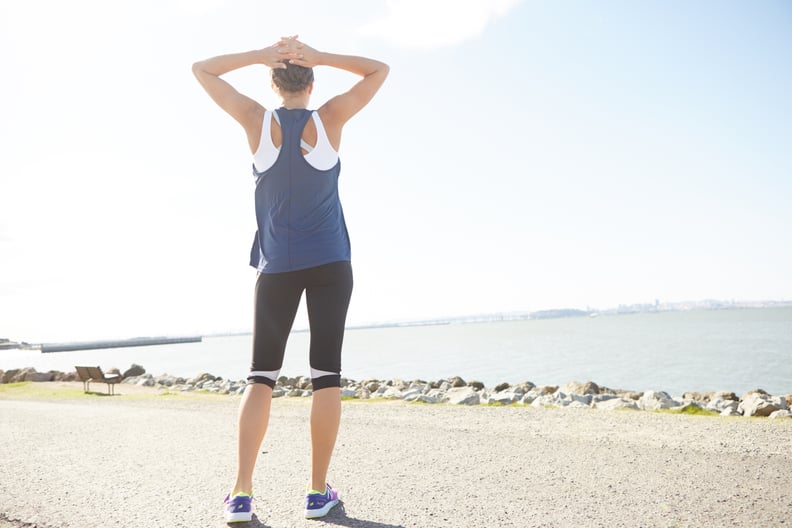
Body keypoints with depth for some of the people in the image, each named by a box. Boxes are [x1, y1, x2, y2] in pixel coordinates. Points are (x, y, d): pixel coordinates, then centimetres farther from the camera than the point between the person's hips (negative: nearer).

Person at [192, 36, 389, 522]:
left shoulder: (258, 122, -1)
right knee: (327, 374, 2)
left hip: (277, 266, 1)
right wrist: (319, 57, 1)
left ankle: (242, 493, -2)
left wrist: (263, 56, 4)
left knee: (261, 376, 4)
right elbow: (380, 70, 8)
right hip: (329, 263, -1)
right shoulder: (329, 120, -3)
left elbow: (202, 69, 10)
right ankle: (319, 492, 5)